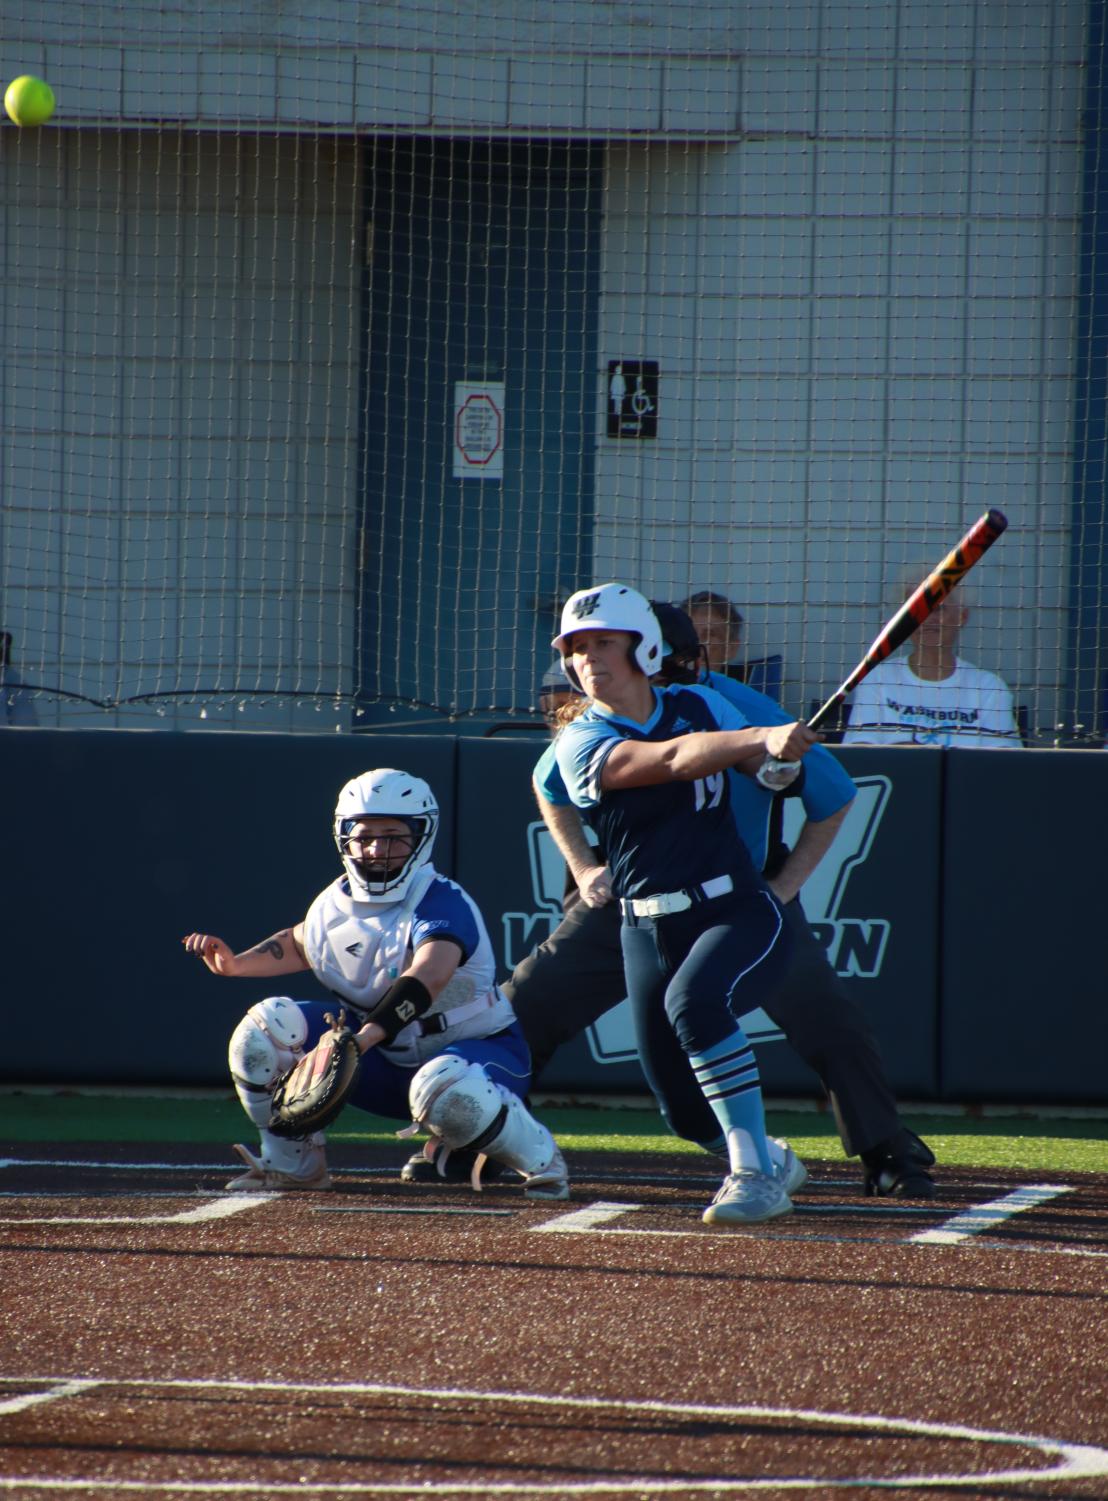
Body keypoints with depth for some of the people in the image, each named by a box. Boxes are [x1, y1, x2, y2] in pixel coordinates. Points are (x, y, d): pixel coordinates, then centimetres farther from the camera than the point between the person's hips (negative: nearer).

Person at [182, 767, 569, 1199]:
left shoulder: (443, 904, -26)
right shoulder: (335, 905, -3)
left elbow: (429, 975, -46)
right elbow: (301, 943, 22)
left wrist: (365, 1037, -60)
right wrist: (235, 964, 3)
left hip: (478, 1048, -6)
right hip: (388, 1063, 6)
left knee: (446, 1090, -44)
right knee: (266, 1027, -10)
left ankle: (539, 1160, -14)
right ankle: (293, 1164, 7)